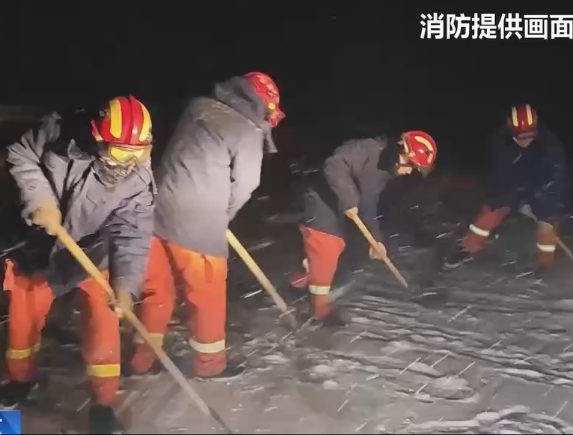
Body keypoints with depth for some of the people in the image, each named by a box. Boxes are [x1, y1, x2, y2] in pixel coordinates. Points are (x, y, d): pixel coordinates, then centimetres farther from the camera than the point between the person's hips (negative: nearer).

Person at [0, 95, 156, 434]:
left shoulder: (139, 181, -24)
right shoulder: (61, 135, -24)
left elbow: (133, 236, -28)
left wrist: (125, 285, -42)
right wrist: (41, 199, -22)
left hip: (93, 251, -1)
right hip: (42, 245, 2)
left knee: (103, 324, -5)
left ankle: (103, 404, 14)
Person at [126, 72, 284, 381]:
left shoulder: (198, 107, 11)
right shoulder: (249, 132, -7)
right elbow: (243, 186, -6)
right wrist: (221, 215, 13)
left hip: (159, 211, 7)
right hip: (197, 225, -6)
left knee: (157, 289, 18)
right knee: (207, 295, 12)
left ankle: (142, 361, 30)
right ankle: (209, 364, 27)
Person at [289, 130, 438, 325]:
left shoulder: (386, 170, 8)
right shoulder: (368, 149, -22)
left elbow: (368, 205, 14)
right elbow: (334, 166, -34)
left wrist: (376, 238, 12)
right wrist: (349, 200, -33)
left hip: (335, 206, 10)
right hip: (321, 199, -10)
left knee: (335, 246, 20)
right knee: (326, 249, -8)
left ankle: (306, 277, 44)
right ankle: (320, 304, 4)